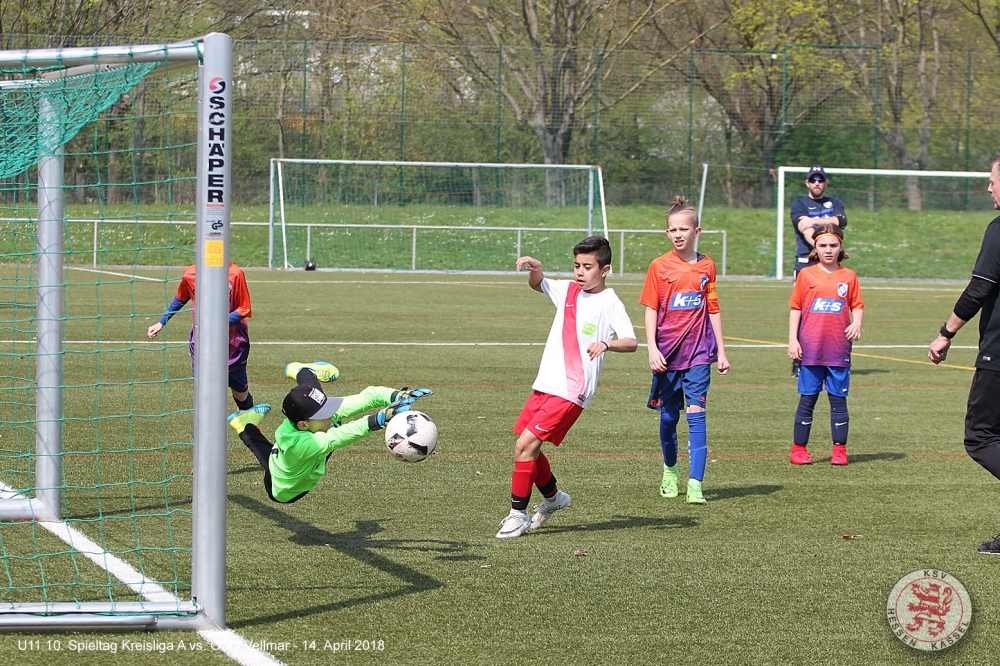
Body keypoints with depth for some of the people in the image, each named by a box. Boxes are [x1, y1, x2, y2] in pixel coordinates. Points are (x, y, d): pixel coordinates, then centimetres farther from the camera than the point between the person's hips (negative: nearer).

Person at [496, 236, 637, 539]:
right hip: (545, 385, 7)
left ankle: (519, 514, -5)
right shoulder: (570, 290, 12)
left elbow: (631, 341, -16)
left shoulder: (610, 303, -8)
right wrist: (535, 269, 6)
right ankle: (553, 497, 38)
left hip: (571, 392, -7)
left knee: (525, 445, -15)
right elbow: (537, 285, 29)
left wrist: (606, 344, -36)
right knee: (529, 449, 13)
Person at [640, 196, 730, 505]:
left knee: (696, 414, -10)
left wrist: (721, 351, 10)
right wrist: (652, 349, -11)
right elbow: (651, 309, -1)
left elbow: (713, 309, 10)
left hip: (699, 352, 0)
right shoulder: (659, 266, -1)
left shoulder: (707, 266, 4)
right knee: (669, 416, 11)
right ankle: (670, 471, 34)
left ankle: (695, 483, -15)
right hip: (667, 352, 0)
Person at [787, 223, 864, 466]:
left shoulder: (848, 277, 6)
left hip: (839, 350, 1)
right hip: (811, 348, -1)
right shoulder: (806, 275, 3)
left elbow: (857, 305, 9)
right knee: (807, 400, 4)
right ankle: (799, 449, 11)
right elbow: (795, 308, 5)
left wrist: (856, 323, -11)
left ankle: (840, 450, 9)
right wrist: (793, 340, -1)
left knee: (838, 399, 3)